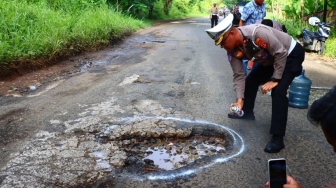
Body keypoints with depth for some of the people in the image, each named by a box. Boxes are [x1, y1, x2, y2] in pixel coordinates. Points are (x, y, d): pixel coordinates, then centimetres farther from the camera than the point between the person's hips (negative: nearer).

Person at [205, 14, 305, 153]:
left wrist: (274, 80, -27)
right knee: (250, 80, 11)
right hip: (270, 59, 8)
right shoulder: (233, 51, -15)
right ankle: (246, 113, 36)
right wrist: (239, 100, -23)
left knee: (278, 91, -22)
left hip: (291, 54, -7)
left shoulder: (257, 33, -38)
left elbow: (281, 53, -30)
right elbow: (239, 75, -13)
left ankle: (277, 138, -18)